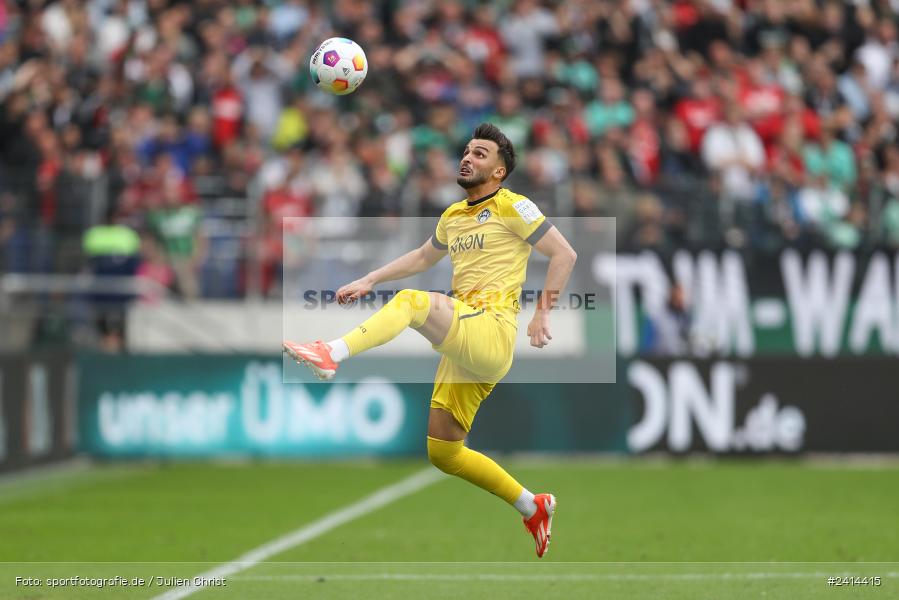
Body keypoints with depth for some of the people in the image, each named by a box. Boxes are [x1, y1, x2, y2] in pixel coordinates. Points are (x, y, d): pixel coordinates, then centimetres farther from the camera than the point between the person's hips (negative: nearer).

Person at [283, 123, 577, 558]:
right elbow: (423, 258, 39)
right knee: (442, 450, 5)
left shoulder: (511, 206, 0)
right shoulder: (453, 216, 22)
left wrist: (542, 313, -8)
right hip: (463, 349, 8)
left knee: (412, 301, -28)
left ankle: (331, 355, -39)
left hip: (493, 331, -8)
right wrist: (370, 280, 30)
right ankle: (533, 508, 17)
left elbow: (564, 254, -2)